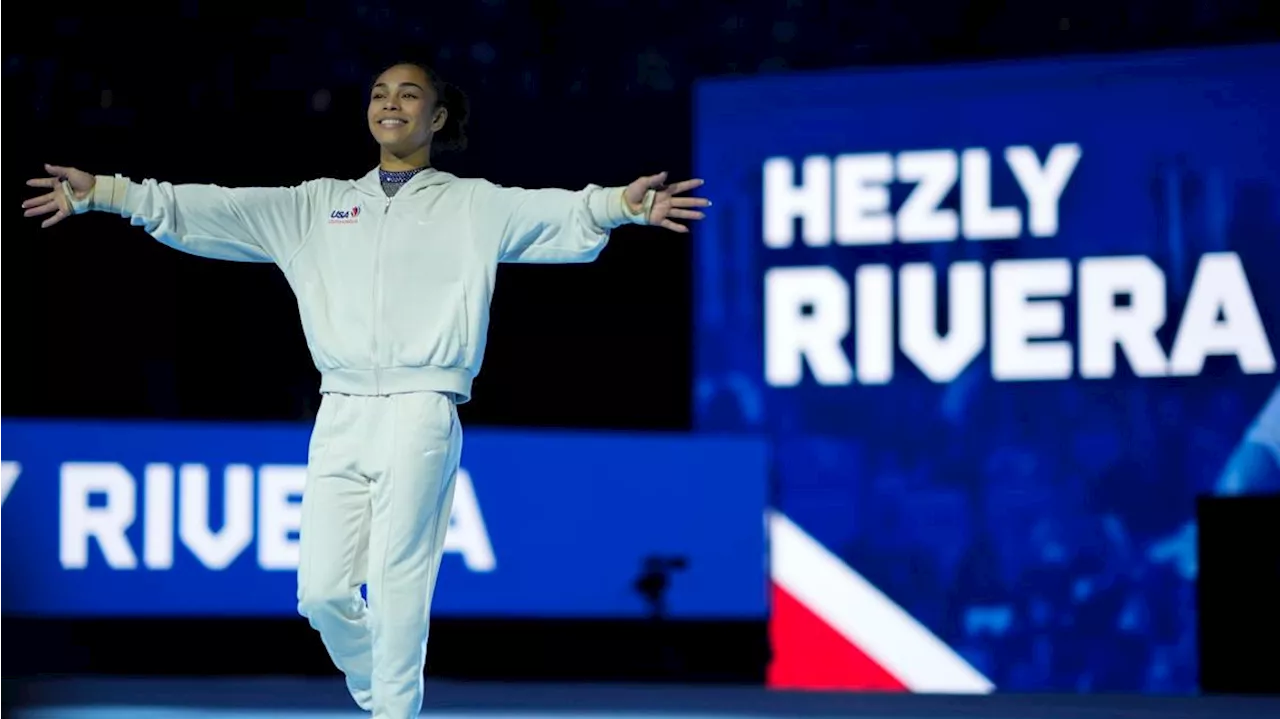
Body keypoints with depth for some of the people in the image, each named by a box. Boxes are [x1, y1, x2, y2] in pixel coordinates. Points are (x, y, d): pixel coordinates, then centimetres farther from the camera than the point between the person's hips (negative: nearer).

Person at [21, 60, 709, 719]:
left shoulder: (473, 205, 8)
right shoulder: (318, 205, 17)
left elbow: (555, 215, -8)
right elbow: (212, 212, 13)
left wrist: (622, 205, -29)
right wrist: (100, 192, 5)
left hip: (420, 414, -3)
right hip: (341, 416, 4)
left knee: (397, 592, -6)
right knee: (321, 593, 2)